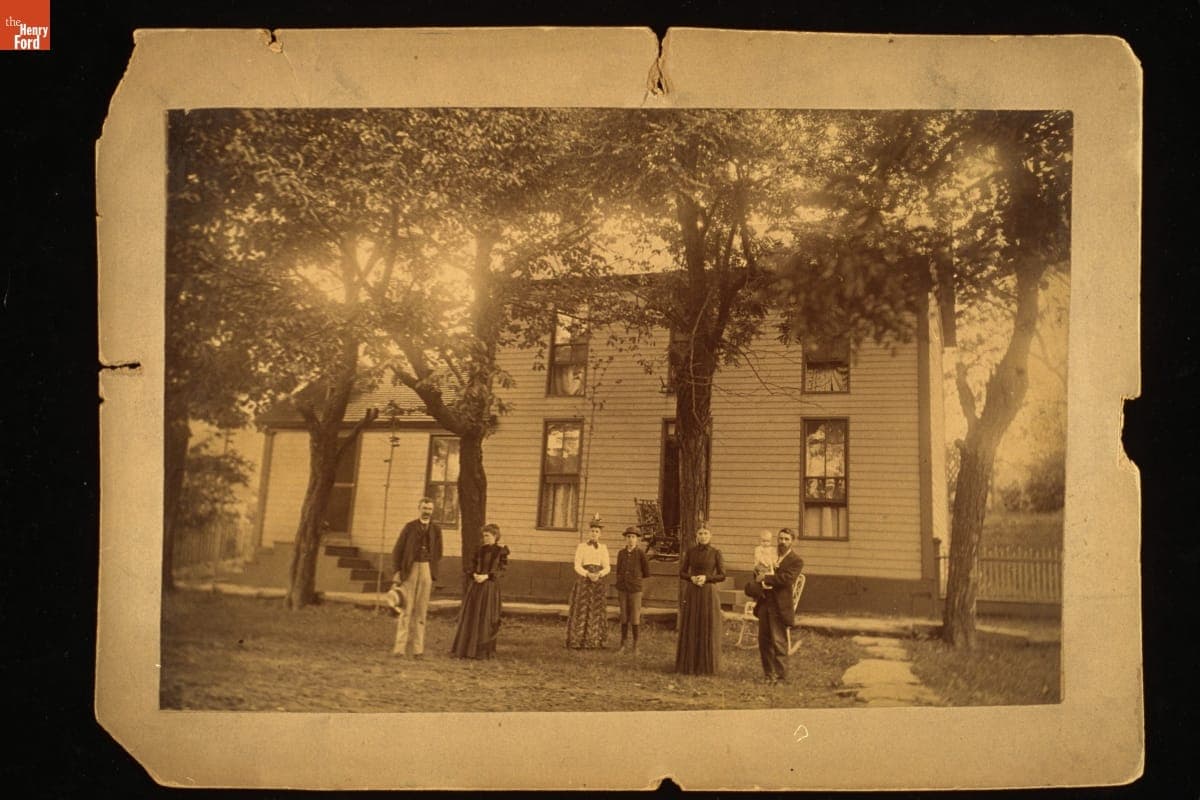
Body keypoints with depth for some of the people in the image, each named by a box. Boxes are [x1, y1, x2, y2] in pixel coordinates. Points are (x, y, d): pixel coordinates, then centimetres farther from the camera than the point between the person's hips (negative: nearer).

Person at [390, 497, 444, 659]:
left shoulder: (436, 529, 9)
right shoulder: (409, 527, 2)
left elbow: (438, 553, 14)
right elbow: (397, 550, 2)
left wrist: (433, 573, 7)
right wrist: (397, 571, -6)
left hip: (426, 569, 2)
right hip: (409, 569, -2)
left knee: (421, 610, 4)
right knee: (405, 608, -5)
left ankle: (417, 648, 6)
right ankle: (400, 647, -3)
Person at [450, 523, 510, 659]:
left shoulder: (501, 551, -3)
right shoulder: (480, 549, 10)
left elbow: (501, 570, -7)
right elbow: (473, 565, 11)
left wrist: (486, 576, -18)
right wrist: (474, 575, -10)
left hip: (490, 587, -4)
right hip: (476, 586, 5)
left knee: (486, 618, -2)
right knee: (470, 616, 5)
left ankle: (484, 651, 5)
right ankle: (466, 648, 12)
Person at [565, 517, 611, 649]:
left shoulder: (603, 548, 9)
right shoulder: (581, 547, 3)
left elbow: (607, 568, 3)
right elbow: (577, 566, -4)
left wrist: (599, 574, -18)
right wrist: (588, 574, -21)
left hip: (599, 581, 2)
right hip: (584, 580, -2)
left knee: (596, 610, 1)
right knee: (581, 610, -5)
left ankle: (592, 641, 6)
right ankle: (577, 641, -1)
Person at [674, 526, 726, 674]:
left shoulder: (716, 553, 0)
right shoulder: (690, 552, 5)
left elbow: (722, 576, -1)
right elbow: (682, 573, 6)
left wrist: (706, 577, -16)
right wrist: (691, 578, -13)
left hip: (709, 594, -2)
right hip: (691, 593, 2)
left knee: (708, 629, 1)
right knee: (690, 629, 3)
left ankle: (707, 665, 9)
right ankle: (688, 664, 11)